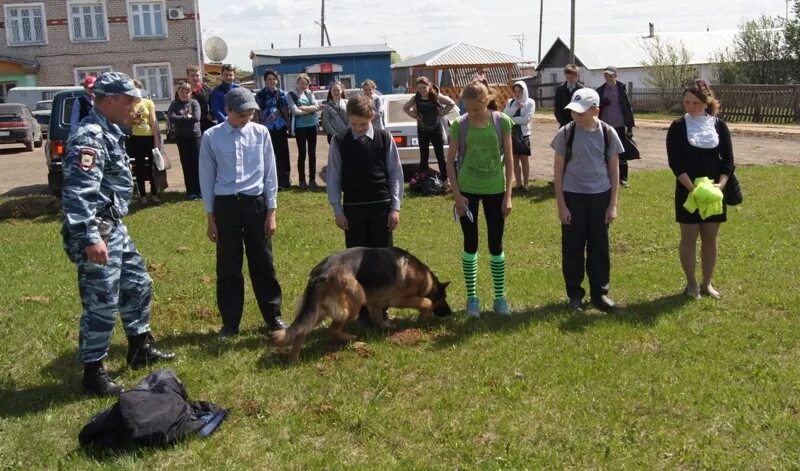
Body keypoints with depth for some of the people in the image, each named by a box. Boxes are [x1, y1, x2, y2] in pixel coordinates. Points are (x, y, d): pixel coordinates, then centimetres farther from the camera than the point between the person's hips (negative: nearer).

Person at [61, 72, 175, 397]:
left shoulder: (108, 131, 12)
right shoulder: (89, 137, -20)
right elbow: (77, 193, -29)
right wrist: (90, 238, -33)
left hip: (115, 227, 11)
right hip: (97, 232, -11)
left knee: (138, 284, 20)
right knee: (101, 303, -2)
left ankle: (140, 348, 36)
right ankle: (93, 372, 12)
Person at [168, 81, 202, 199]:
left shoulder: (194, 103, 1)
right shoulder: (174, 104, 4)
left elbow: (196, 118, -14)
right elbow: (171, 118, -12)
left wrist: (181, 119, -7)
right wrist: (187, 117, -10)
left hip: (195, 136, -1)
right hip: (181, 138, 1)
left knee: (197, 163, 1)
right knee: (186, 164, 4)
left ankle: (200, 190, 9)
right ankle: (191, 191, 9)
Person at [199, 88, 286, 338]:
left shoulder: (261, 133, -2)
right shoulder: (211, 137, -4)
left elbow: (269, 173, 3)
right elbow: (207, 178, 3)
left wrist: (271, 212, 1)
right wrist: (210, 218, 3)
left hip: (256, 203, 1)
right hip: (226, 206, 0)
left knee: (263, 263, 9)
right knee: (228, 267, 8)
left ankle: (273, 316, 25)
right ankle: (230, 322, 22)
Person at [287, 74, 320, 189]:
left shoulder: (310, 93, 9)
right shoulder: (291, 95, -4)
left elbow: (316, 106, -3)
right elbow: (295, 111, -15)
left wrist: (304, 108, -16)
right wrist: (311, 109, -7)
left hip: (312, 126, 4)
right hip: (300, 127, -4)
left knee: (312, 153, 7)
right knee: (302, 154, 1)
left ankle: (312, 179, 15)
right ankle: (302, 180, 9)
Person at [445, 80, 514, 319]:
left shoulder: (502, 122, -6)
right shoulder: (459, 124, -7)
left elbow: (508, 159, -1)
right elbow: (450, 161, -1)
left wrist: (508, 195, -4)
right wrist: (457, 194, -7)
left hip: (495, 190, 0)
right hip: (467, 191, 0)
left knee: (496, 244, 6)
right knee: (470, 244, 7)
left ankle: (500, 297, 20)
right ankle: (472, 298, 18)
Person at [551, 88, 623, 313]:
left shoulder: (607, 133, -4)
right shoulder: (566, 133, -8)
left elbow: (614, 170, 3)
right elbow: (558, 170, -3)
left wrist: (613, 204, 0)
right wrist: (561, 204, -7)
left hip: (600, 196, 1)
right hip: (573, 196, -1)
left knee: (599, 246, 8)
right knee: (572, 247, 6)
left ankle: (599, 292, 21)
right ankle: (575, 294, 19)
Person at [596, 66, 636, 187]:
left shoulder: (621, 88, -3)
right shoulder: (600, 90, 4)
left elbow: (628, 107, -4)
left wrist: (630, 126, -7)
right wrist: (603, 103, -14)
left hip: (619, 125, -2)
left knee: (622, 153, 4)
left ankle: (623, 178, 13)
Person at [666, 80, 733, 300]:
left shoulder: (719, 125, 2)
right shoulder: (678, 127, -4)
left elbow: (728, 158, 2)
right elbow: (674, 162, -10)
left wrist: (721, 184, -13)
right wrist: (692, 187, -19)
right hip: (687, 191, -2)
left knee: (710, 238, 10)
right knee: (689, 237, 5)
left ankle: (707, 283, 22)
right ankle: (691, 284, 17)